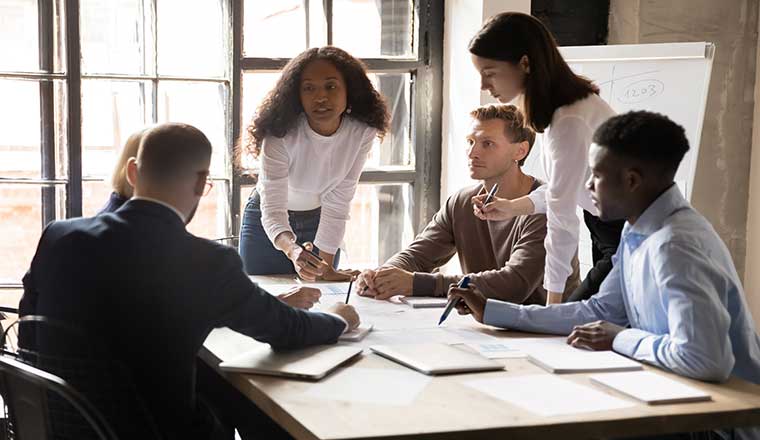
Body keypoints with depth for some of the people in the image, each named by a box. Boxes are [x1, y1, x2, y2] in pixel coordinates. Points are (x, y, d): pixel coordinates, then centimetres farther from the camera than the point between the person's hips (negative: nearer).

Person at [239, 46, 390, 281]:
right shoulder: (281, 135, -32)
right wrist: (292, 250, -56)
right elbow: (272, 208, -36)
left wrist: (326, 266, -22)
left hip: (319, 223, 2)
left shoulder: (362, 132, -23)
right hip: (267, 223, -2)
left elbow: (338, 202, -18)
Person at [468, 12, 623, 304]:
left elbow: (562, 219, -24)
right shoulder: (558, 105, 1)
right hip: (606, 230, 9)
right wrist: (513, 207, 2)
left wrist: (553, 303, -19)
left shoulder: (570, 121, -27)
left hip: (630, 238, -9)